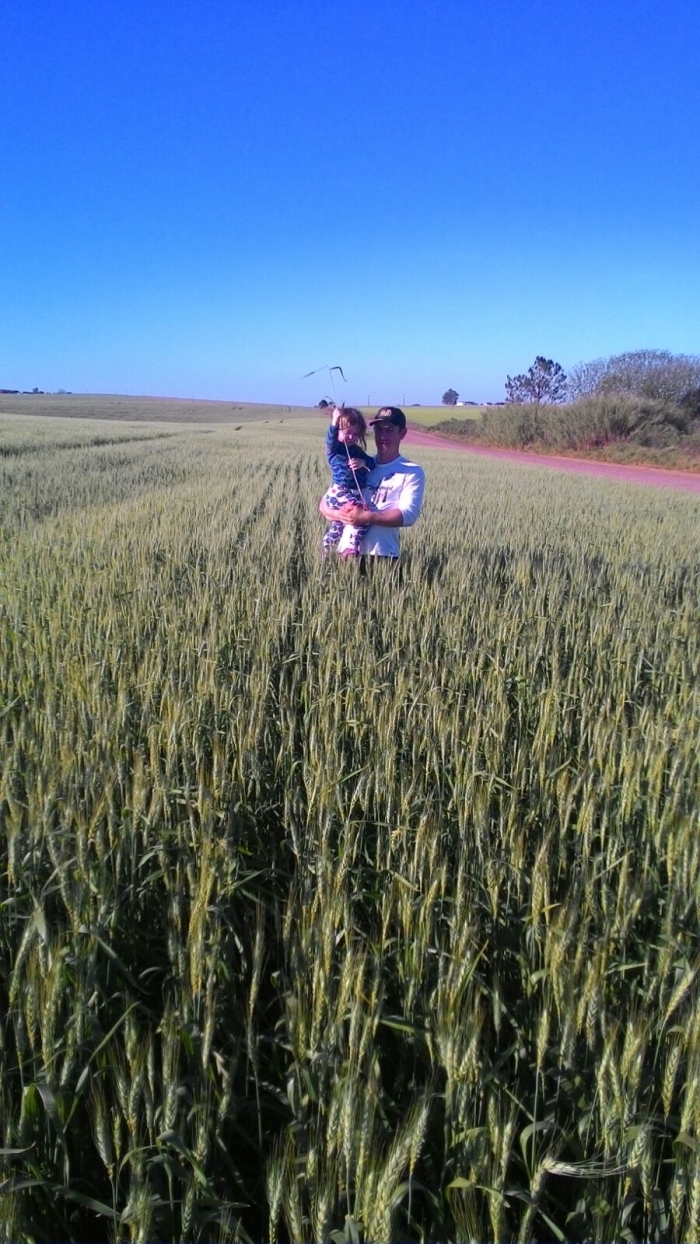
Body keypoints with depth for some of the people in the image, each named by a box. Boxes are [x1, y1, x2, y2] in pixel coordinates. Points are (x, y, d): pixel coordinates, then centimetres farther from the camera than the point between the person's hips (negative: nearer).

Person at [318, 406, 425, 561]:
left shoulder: (412, 472, 2)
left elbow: (408, 515, -12)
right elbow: (325, 503, 11)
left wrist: (366, 517, -22)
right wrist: (339, 514, -12)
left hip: (382, 555, -3)